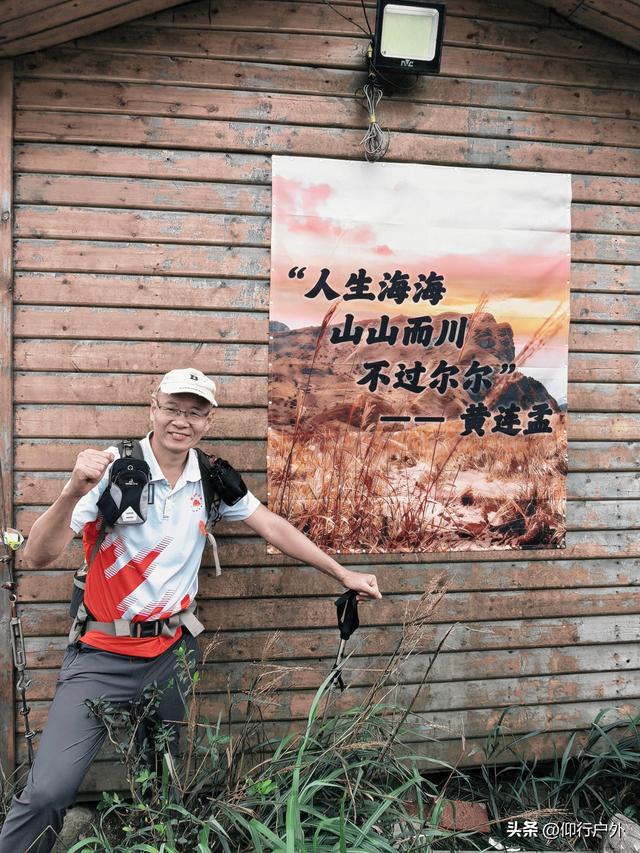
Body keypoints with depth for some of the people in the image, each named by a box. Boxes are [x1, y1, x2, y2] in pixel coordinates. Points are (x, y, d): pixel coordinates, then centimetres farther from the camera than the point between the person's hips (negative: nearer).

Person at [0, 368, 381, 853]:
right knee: (49, 790, -13)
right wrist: (74, 493, -36)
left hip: (173, 650, 4)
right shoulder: (114, 469, -14)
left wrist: (344, 575, 8)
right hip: (105, 655, -4)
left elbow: (273, 527, 7)